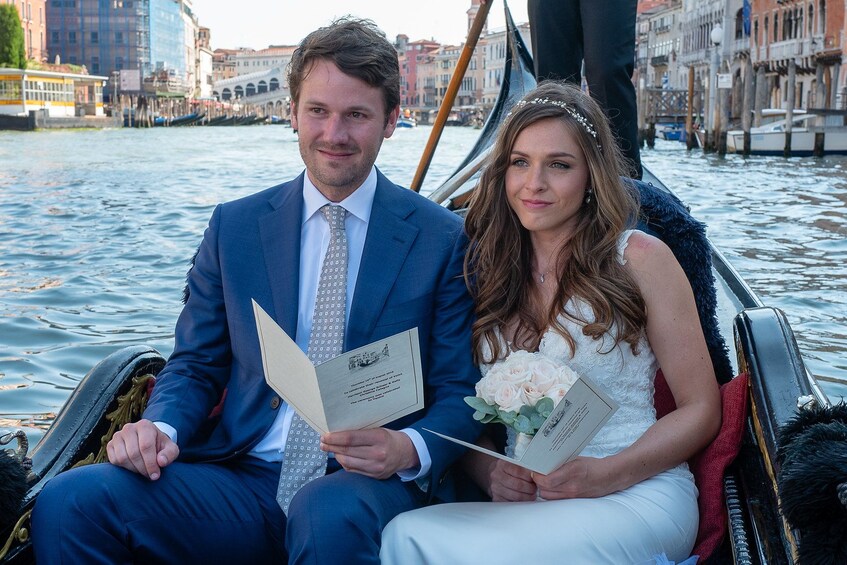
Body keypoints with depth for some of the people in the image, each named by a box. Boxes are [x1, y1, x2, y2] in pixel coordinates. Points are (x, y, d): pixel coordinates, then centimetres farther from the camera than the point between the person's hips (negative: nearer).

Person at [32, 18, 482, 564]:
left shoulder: (445, 239, 3)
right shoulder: (235, 227, 11)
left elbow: (460, 394, 2)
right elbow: (195, 365, 14)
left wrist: (408, 450, -20)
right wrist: (161, 427, -8)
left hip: (368, 481, -3)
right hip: (240, 474, 3)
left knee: (330, 515, -39)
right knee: (68, 501, -21)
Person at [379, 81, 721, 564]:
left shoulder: (638, 257, 1)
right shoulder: (489, 269, 13)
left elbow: (701, 410, 0)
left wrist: (605, 474, -16)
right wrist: (487, 469, -9)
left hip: (634, 496, -4)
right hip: (522, 501, 4)